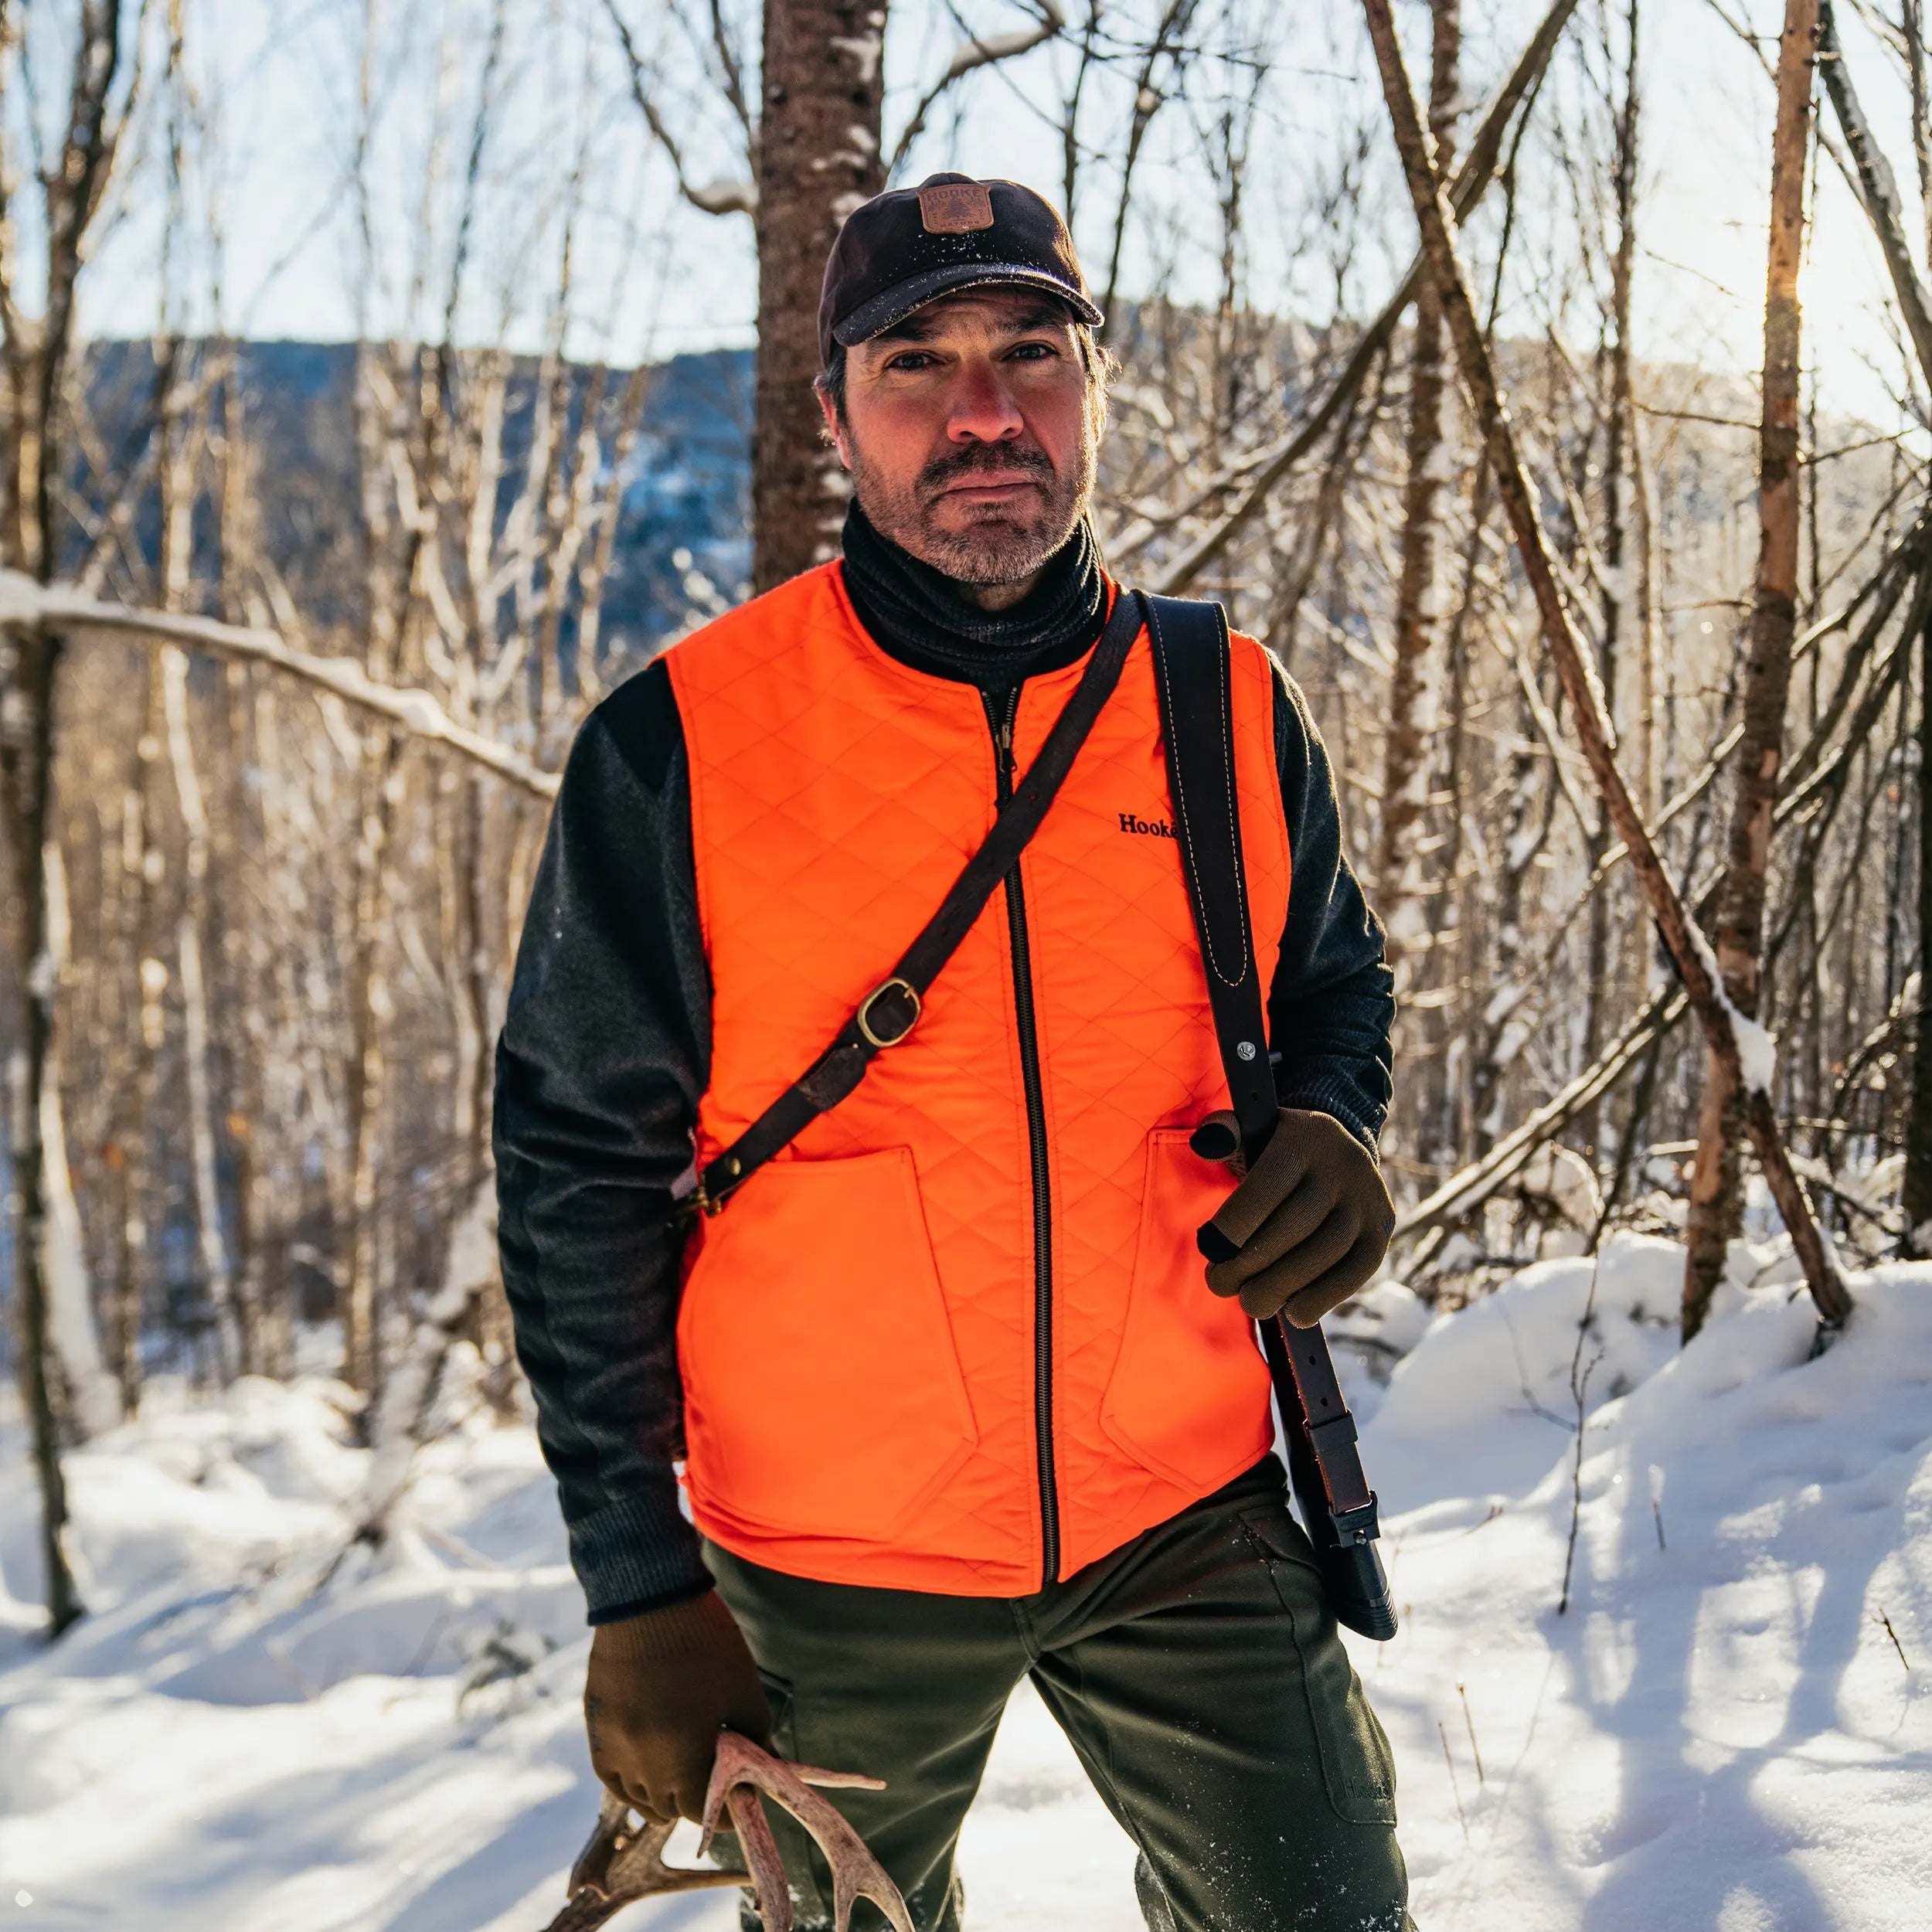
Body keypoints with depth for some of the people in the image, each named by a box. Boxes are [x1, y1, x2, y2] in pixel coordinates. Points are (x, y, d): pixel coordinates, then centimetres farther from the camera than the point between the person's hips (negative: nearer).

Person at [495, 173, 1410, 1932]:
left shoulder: (1230, 714, -2)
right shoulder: (677, 748, -10)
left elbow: (1332, 988, 15)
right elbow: (583, 1167, -6)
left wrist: (1330, 1130, -9)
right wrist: (639, 1586, -5)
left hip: (1185, 1515, 2)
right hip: (832, 1561, -1)